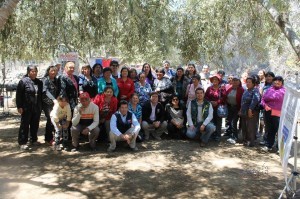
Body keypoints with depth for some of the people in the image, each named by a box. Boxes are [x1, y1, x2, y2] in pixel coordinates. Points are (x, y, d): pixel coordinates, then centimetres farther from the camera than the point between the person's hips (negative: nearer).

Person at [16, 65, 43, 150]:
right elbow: (18, 95, -8)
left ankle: (34, 140, 27)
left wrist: (41, 106, 11)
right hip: (26, 108, -5)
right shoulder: (23, 81, -6)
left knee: (35, 124, 13)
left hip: (37, 108, 5)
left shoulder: (39, 82, 9)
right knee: (25, 125, 1)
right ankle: (22, 143, 8)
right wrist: (19, 106, -12)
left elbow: (41, 94, 15)